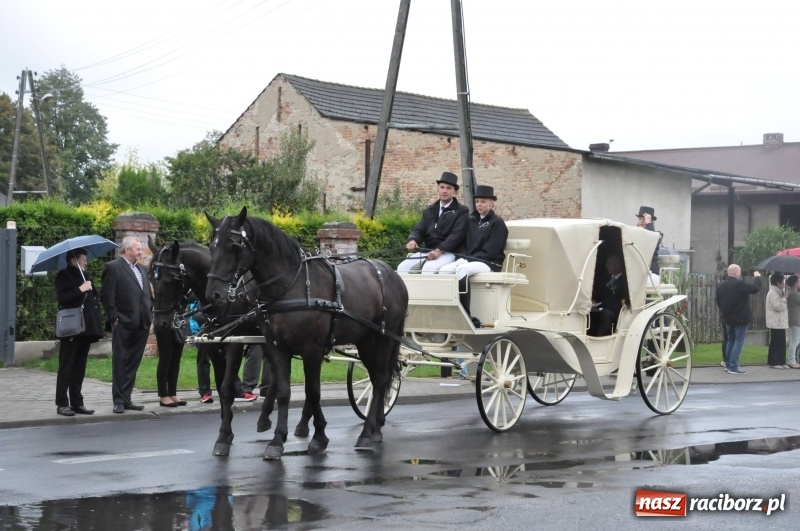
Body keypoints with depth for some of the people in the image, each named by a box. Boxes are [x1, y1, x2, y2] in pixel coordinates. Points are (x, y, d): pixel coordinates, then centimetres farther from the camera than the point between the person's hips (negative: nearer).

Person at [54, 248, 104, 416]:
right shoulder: (64, 275, -3)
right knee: (66, 367, -4)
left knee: (80, 367, 8)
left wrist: (96, 323, 11)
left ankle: (77, 402, 12)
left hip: (86, 328, 7)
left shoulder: (84, 276, 19)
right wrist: (80, 289, -19)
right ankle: (62, 404, -3)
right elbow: (62, 297, -16)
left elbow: (92, 297, 20)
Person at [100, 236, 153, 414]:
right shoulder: (113, 267, -7)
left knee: (133, 363, 10)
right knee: (120, 362, 0)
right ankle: (118, 401, 4)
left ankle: (126, 398, 16)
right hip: (123, 324, -7)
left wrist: (150, 315, 10)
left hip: (141, 325, 7)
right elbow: (106, 296, -11)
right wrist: (114, 318, -13)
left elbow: (148, 294, 21)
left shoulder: (141, 269, 17)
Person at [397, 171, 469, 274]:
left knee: (428, 268, -34)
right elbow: (419, 230, 13)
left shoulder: (461, 211, 3)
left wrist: (439, 250, -24)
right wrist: (413, 240, -13)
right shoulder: (429, 211, 21)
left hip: (448, 253, -6)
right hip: (427, 252, 6)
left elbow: (457, 234, -10)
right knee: (402, 267, -17)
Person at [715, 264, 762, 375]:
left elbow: (718, 300, 11)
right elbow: (756, 289, -16)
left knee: (731, 341, 19)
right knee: (739, 342, -4)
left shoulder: (721, 286, 4)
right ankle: (733, 367, -9)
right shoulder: (739, 284, -20)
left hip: (728, 319, 8)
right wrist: (757, 277, 2)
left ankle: (729, 364, 26)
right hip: (740, 319, -8)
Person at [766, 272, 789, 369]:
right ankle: (773, 362, -2)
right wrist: (784, 298, -13)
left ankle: (781, 362, 15)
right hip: (776, 323, -10)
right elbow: (777, 306, -22)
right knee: (775, 343, -6)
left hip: (780, 323, 10)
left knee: (781, 343, 11)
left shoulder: (778, 292, 18)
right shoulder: (772, 293, -14)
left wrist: (784, 297, 14)